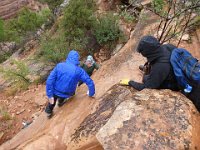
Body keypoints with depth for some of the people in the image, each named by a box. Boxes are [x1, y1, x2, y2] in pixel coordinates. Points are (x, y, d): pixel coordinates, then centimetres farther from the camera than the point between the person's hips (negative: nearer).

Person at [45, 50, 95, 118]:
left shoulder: (59, 66, -16)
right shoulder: (79, 70, -18)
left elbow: (49, 80, -20)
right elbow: (90, 82, -16)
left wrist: (50, 95, -14)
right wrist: (91, 94, 1)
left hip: (56, 92, 1)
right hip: (67, 94, -1)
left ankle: (49, 112, 50)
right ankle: (61, 101, 52)